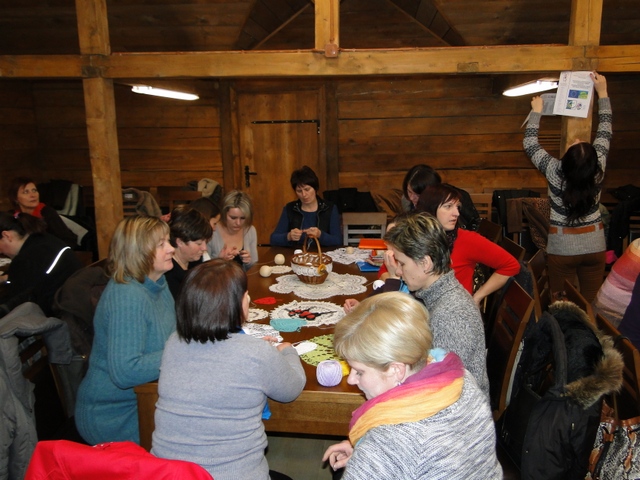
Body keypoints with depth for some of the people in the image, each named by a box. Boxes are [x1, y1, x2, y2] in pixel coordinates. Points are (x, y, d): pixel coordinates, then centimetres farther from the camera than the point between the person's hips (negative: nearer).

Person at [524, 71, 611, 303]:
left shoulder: (555, 171, -18)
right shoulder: (598, 170, -11)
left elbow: (530, 143, -4)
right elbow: (605, 133, 4)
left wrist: (537, 111, 7)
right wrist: (602, 92, 12)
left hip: (562, 249, -2)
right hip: (595, 247, 3)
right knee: (591, 304, 11)